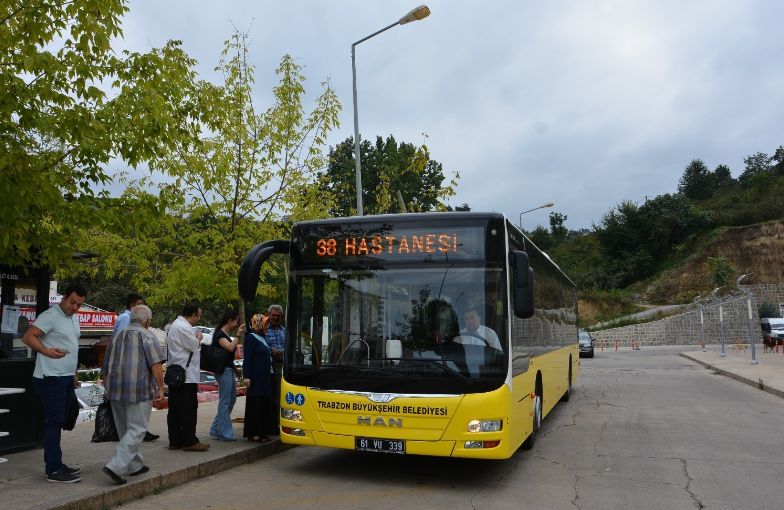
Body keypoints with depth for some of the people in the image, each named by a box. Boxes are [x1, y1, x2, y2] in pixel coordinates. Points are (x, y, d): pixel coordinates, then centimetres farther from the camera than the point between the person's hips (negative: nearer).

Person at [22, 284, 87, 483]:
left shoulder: (74, 319, 16)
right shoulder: (50, 316, -12)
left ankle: (56, 464, 22)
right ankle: (53, 470, -1)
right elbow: (28, 337, -19)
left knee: (57, 423, 14)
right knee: (53, 423, -6)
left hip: (66, 378, 9)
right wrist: (46, 351, -35)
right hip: (51, 378, -9)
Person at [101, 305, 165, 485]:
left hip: (115, 390, 7)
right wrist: (160, 388, -9)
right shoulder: (147, 335, -4)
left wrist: (108, 389, 31)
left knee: (125, 430, 16)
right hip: (139, 389, -7)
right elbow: (156, 364, -14)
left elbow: (106, 366, 23)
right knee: (137, 430, -3)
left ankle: (135, 465, 26)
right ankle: (115, 466, -14)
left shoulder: (118, 336, 17)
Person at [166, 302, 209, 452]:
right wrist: (198, 337, 4)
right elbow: (194, 346, -13)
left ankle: (175, 440, 16)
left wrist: (195, 338, 7)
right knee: (188, 409, -4)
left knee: (175, 409, 11)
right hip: (185, 375, -11)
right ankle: (190, 441, 1)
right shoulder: (183, 327, -17)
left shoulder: (176, 324, 18)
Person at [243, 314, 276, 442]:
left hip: (265, 377, 8)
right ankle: (253, 433, 2)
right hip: (256, 378, -8)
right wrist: (247, 377, -19)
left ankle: (262, 431, 17)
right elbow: (247, 358, -14)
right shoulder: (250, 337, -8)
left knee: (265, 404, 10)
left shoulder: (262, 338, 17)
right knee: (255, 404, -4)